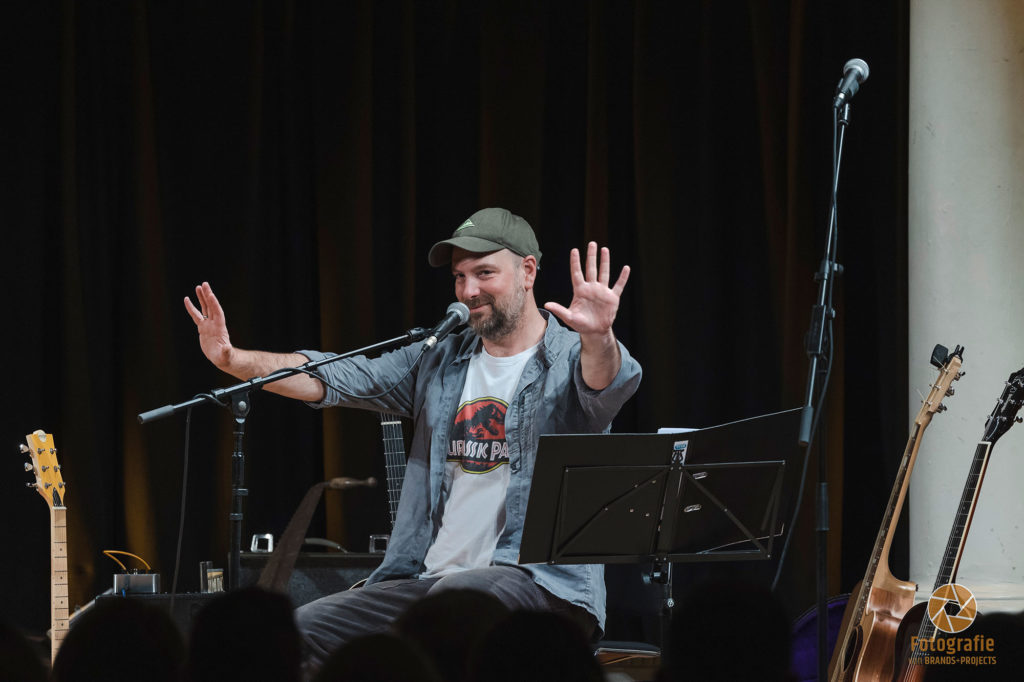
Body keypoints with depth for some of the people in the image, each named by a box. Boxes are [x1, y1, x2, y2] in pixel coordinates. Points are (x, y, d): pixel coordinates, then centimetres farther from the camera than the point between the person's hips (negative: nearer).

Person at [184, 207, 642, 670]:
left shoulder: (571, 360, -1)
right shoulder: (438, 362, 17)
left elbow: (606, 385, -25)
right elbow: (333, 379, 9)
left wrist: (598, 338, -50)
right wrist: (233, 360, -6)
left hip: (545, 582, -6)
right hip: (430, 577, 6)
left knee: (459, 596, -39)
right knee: (302, 631, -10)